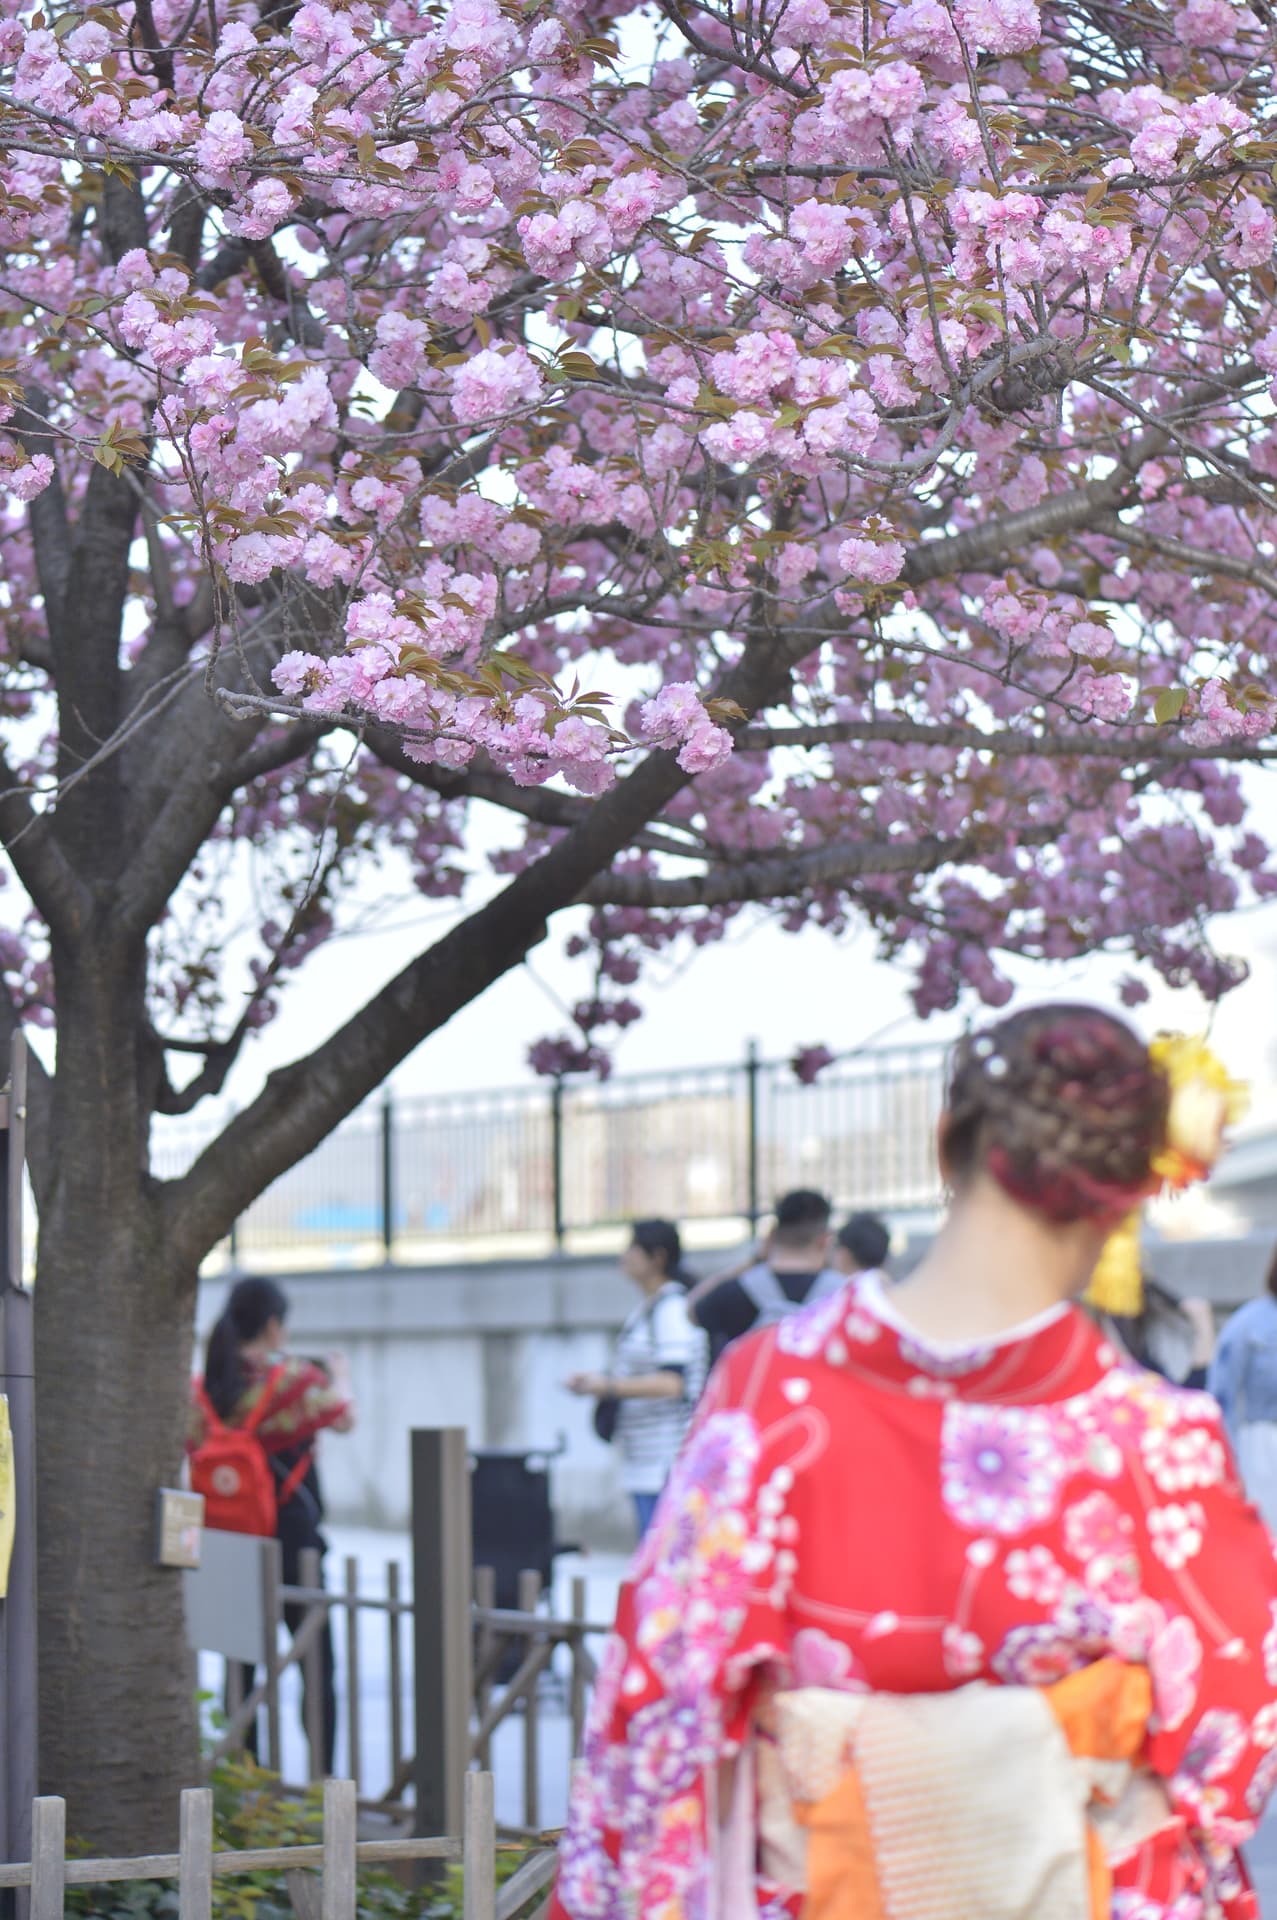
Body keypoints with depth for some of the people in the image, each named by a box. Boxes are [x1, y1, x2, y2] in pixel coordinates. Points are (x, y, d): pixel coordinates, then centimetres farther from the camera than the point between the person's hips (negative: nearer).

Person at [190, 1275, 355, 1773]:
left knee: (239, 1665, 12)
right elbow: (344, 1418, 3)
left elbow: (194, 1450, 10)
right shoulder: (294, 1377, -12)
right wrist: (339, 1376, 24)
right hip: (291, 1540, -5)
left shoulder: (207, 1387, 0)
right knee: (317, 1666, 3)